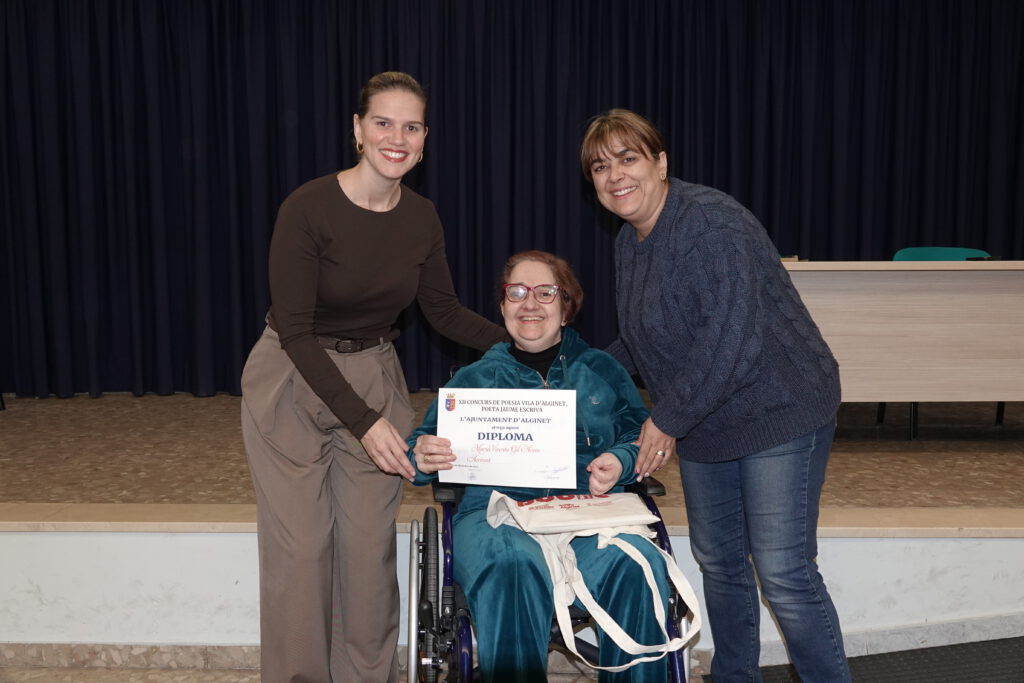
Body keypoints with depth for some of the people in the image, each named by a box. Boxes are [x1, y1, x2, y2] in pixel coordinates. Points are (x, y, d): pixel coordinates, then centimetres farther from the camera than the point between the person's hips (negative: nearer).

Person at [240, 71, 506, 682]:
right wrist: (363, 421, -28)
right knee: (300, 549, -2)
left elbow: (445, 312, 8)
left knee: (370, 547, 6)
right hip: (294, 383, -4)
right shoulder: (308, 209, -21)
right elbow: (294, 332, -21)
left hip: (375, 380, 4)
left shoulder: (422, 219, -5)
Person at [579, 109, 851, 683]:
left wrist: (667, 420, -22)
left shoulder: (709, 223, -21)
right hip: (706, 425, 9)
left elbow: (731, 338, -29)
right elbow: (640, 343, 21)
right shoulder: (630, 243, 8)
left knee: (782, 571, -9)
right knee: (718, 560, 18)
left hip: (777, 411, -9)